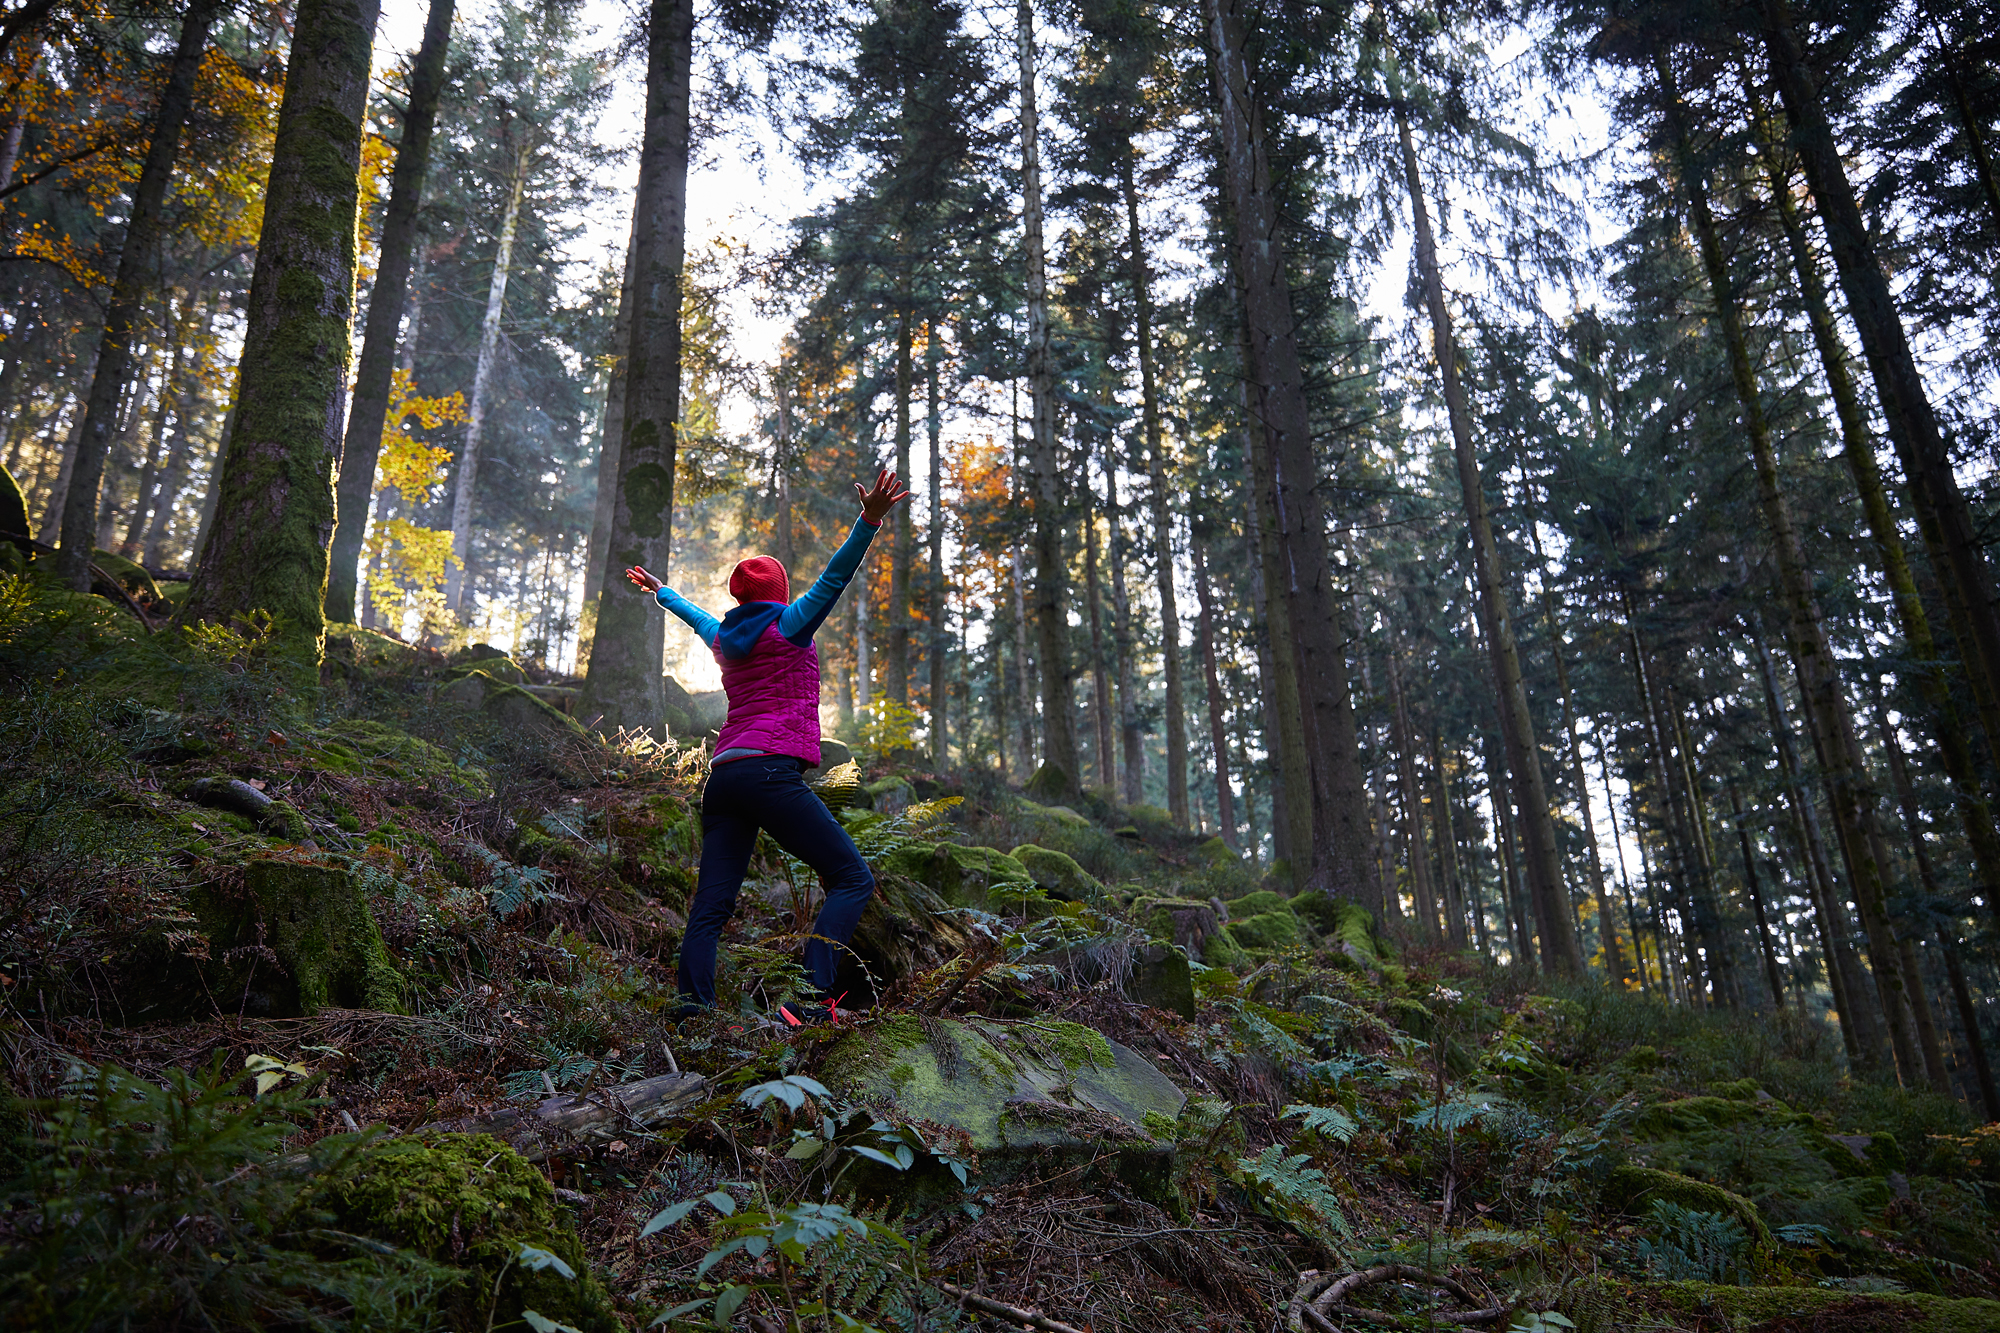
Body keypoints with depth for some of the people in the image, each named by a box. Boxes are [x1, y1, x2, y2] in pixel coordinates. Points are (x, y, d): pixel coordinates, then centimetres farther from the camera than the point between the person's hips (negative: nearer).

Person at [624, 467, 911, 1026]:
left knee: (711, 905, 4)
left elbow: (695, 615, 43)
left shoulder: (723, 636, 22)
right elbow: (834, 577, -10)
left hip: (722, 775, 8)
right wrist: (869, 521, -19)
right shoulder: (789, 624, 4)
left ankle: (691, 1012, -4)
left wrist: (662, 591, 63)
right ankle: (812, 1001, -21)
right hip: (771, 771, -8)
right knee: (853, 878, -7)